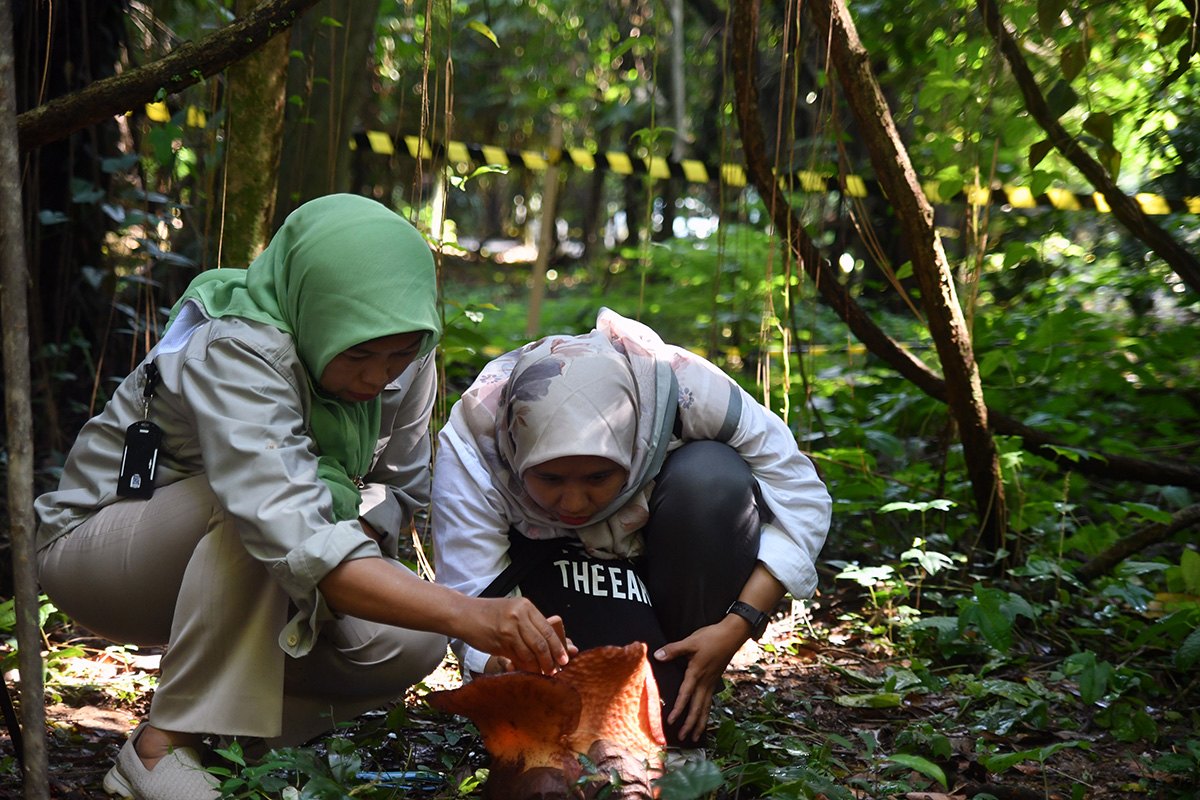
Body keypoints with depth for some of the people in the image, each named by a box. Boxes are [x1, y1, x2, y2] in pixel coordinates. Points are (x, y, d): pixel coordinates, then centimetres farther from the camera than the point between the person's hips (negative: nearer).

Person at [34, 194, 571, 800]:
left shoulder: (402, 356, -12)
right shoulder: (233, 351, -34)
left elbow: (401, 489, 1)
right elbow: (299, 541, -47)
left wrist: (360, 536, -24)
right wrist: (465, 613, -57)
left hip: (233, 575, 6)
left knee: (410, 644, -19)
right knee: (259, 506, -37)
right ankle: (164, 748, -27)